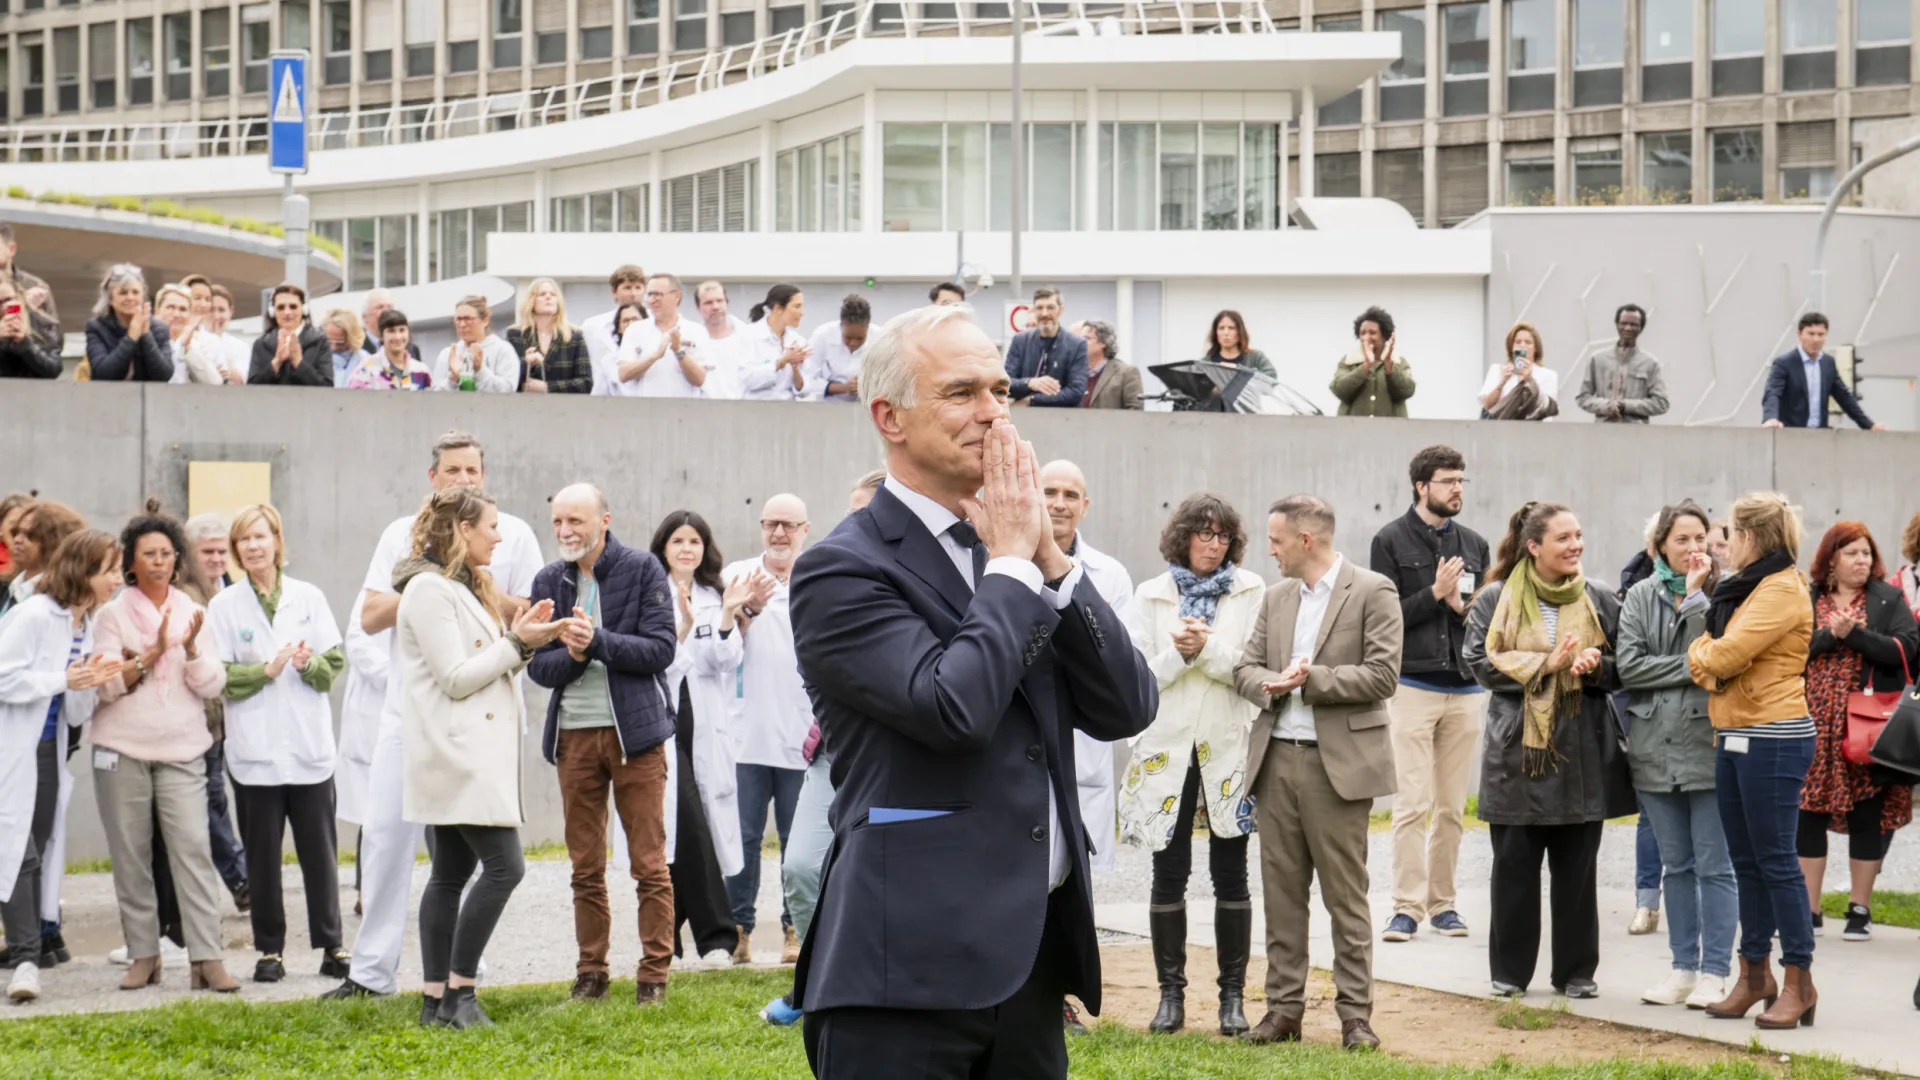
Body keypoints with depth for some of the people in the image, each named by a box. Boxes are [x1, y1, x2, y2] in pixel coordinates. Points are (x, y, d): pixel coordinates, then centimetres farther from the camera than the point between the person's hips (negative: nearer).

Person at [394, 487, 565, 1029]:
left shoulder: (466, 587, 19)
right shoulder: (428, 589, -12)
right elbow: (455, 679, -16)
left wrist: (520, 640, 6)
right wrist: (517, 643, -11)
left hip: (478, 754, 10)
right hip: (456, 754, -10)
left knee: (452, 873, 8)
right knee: (504, 864, -14)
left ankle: (437, 1000, 9)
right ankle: (458, 991, -9)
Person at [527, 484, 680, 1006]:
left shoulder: (642, 569, -3)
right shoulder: (550, 582, 9)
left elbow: (660, 649, -10)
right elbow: (539, 666, 5)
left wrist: (599, 641, -21)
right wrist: (572, 654, -16)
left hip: (635, 730, -4)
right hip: (574, 733, 4)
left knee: (650, 865, -1)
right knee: (585, 869, 8)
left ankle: (654, 975, 6)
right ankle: (591, 973, 17)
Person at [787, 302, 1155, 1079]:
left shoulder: (1016, 547, 13)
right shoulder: (842, 571, -8)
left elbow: (1127, 710, 6)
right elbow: (956, 708, -22)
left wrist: (1048, 556, -2)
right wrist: (1011, 560, -9)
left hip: (1033, 952, 7)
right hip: (911, 961, -6)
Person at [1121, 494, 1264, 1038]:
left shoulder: (1252, 592, 3)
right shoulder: (1151, 596, 6)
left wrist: (1207, 648, -17)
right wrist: (1178, 654, -16)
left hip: (1229, 747, -1)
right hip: (1168, 747, 1)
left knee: (1230, 875, 3)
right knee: (1169, 874, 3)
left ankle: (1233, 994, 9)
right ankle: (1171, 993, 10)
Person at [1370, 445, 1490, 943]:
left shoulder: (1474, 545, 13)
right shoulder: (1391, 541, 0)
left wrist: (1462, 606, -6)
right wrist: (1435, 594, -12)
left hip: (1465, 690, 4)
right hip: (1413, 688, -4)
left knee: (1452, 808, 5)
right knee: (1412, 805, -8)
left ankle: (1444, 903, 12)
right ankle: (1407, 906, -4)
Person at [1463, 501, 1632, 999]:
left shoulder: (1600, 602, 9)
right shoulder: (1496, 601, 1)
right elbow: (1480, 661, -7)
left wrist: (1596, 667, -11)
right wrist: (1545, 664, -14)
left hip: (1582, 751, 2)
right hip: (1517, 750, -2)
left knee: (1577, 867, 4)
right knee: (1514, 865, 2)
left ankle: (1576, 972, 13)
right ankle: (1510, 972, 13)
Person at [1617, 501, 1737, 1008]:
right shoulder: (1641, 596, 8)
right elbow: (1629, 666, -2)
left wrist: (1696, 596, -11)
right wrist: (1692, 669, -9)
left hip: (1709, 742, -3)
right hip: (1657, 746, 3)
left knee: (1714, 866, -2)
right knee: (1676, 866, 11)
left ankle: (1715, 972, 4)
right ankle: (1683, 967, 18)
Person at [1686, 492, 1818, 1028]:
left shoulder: (1783, 589, -13)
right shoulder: (1738, 588, 17)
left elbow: (1725, 655, -20)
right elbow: (1702, 653, 13)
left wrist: (1705, 656, 1)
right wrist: (1709, 664, -8)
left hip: (1773, 738, -9)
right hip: (1733, 737, 9)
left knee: (1775, 860, -7)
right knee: (1746, 862, 12)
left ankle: (1799, 980, -1)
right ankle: (1755, 973, 18)